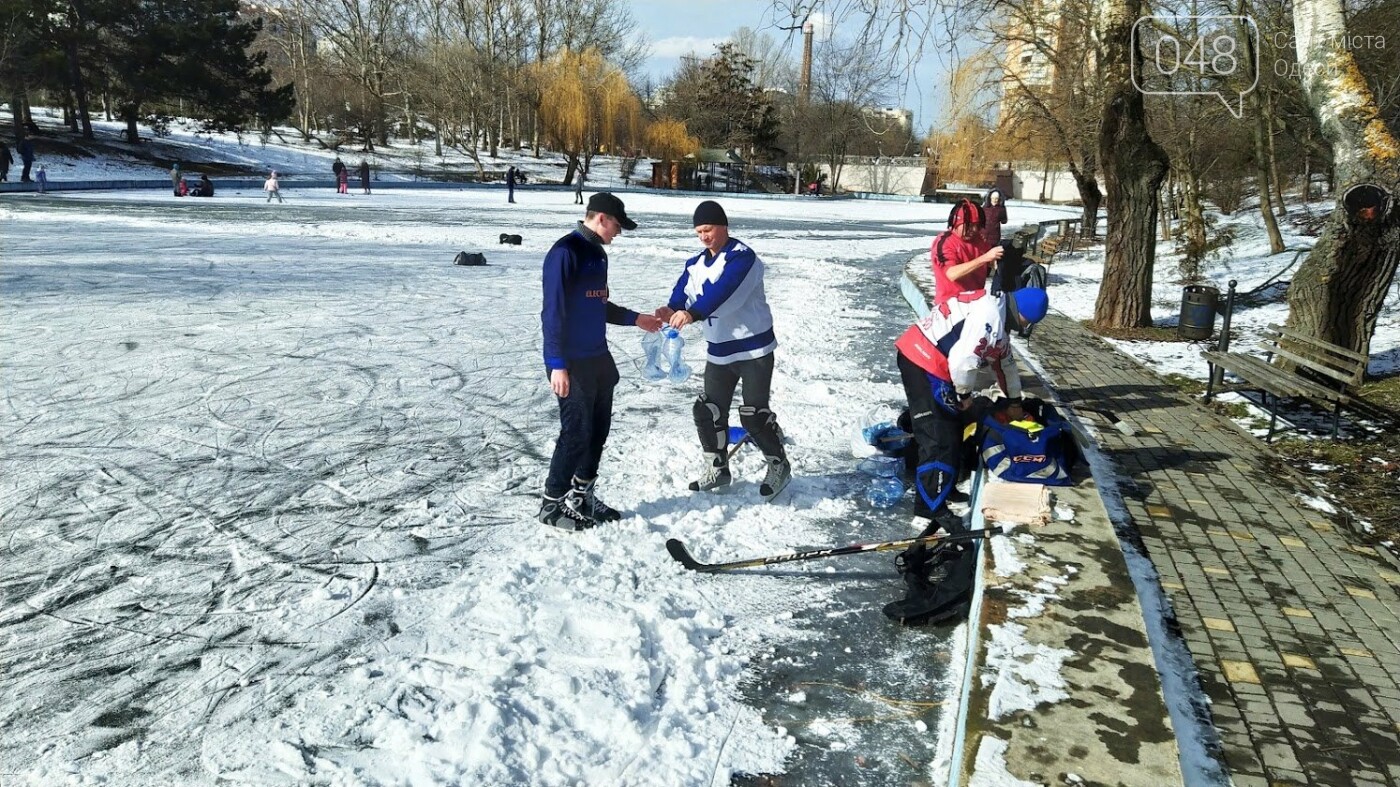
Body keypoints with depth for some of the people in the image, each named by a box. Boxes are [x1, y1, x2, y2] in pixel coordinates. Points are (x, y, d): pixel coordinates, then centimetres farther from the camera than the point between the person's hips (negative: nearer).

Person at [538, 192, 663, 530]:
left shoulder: (598, 253, 13)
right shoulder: (565, 252, -15)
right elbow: (553, 310, -19)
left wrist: (635, 319, 21)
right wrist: (557, 364, -22)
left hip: (599, 357, 9)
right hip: (572, 362, -9)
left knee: (598, 428, 13)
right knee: (576, 432, -4)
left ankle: (582, 496, 27)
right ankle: (552, 504, 10)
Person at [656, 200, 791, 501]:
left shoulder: (742, 257, -17)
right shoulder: (696, 264, 9)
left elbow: (723, 292, -34)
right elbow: (683, 293, -4)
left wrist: (691, 313, -47)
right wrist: (671, 309, -28)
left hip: (753, 347, -7)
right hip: (719, 350, 8)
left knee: (754, 413, -6)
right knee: (708, 410, 9)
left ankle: (779, 466, 15)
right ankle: (717, 469, 26)